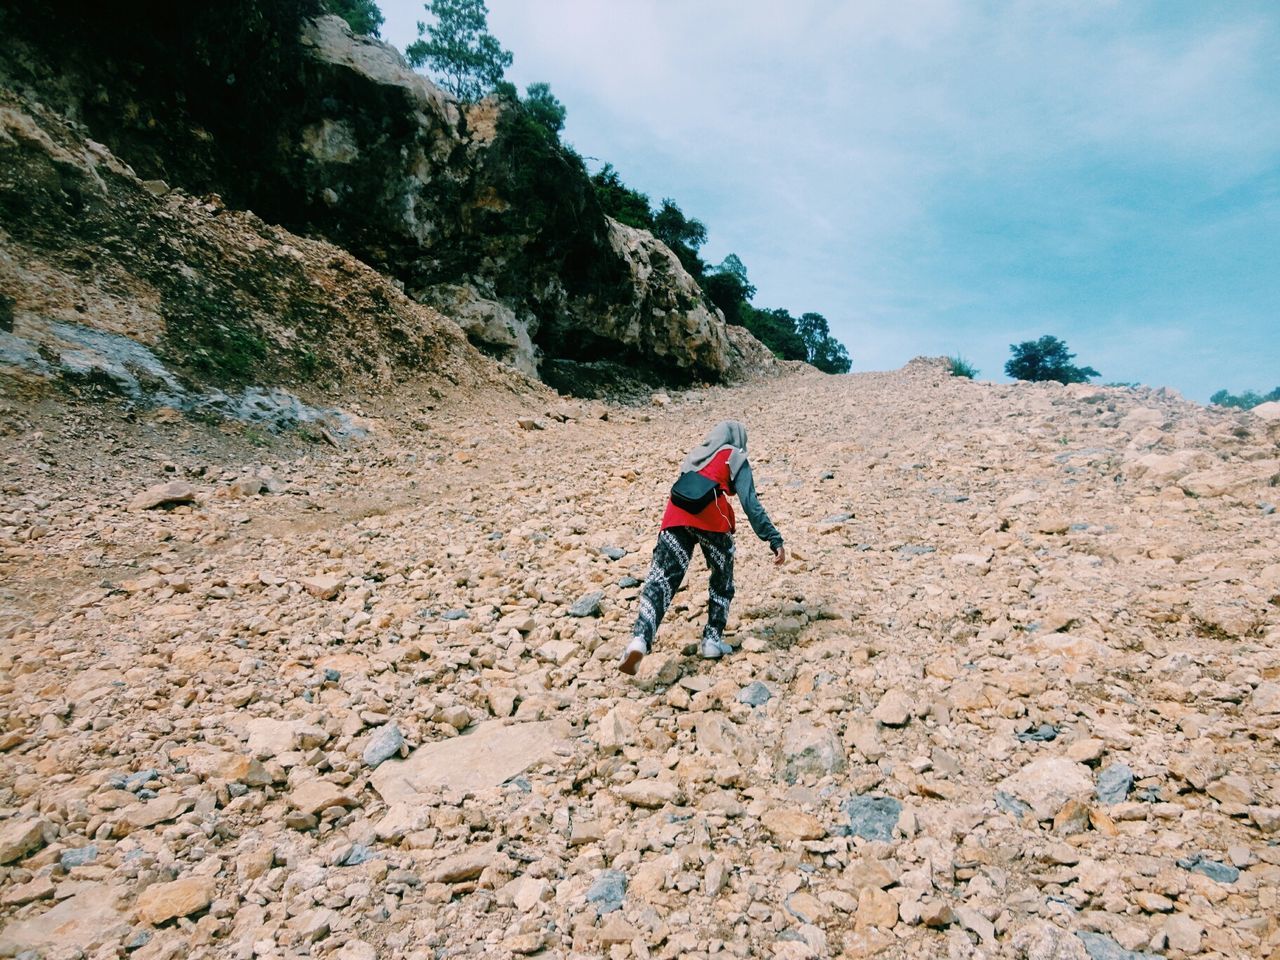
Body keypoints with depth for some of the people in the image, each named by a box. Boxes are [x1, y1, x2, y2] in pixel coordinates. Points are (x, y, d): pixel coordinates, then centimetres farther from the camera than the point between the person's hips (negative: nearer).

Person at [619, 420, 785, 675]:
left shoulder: (694, 455, 34)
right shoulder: (735, 458, 17)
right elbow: (751, 504, 6)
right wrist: (775, 540, 4)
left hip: (675, 515, 3)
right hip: (711, 517, -3)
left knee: (661, 580, -5)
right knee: (722, 582, 20)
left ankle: (640, 640, -25)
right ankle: (712, 640, 19)